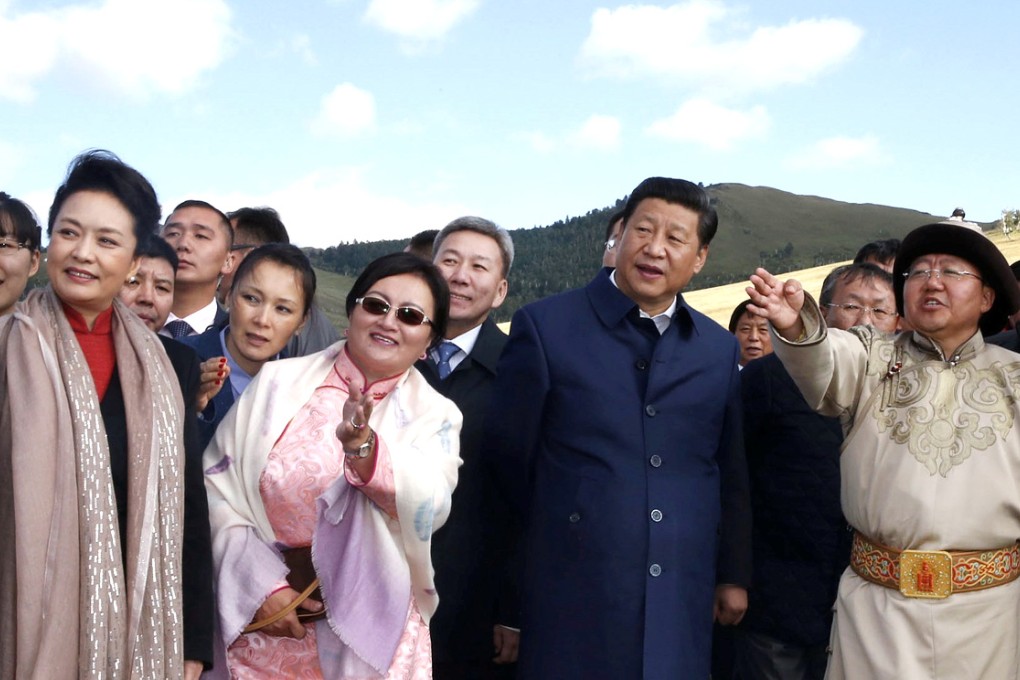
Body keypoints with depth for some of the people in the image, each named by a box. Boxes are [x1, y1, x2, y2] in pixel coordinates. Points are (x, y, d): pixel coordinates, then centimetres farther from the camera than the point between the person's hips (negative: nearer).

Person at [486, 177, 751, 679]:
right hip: (574, 599, -3)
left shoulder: (720, 349, 8)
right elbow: (509, 456, 0)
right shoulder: (544, 327, -5)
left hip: (682, 601, 4)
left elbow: (732, 473, 14)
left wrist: (733, 575, 16)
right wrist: (562, 532, 8)